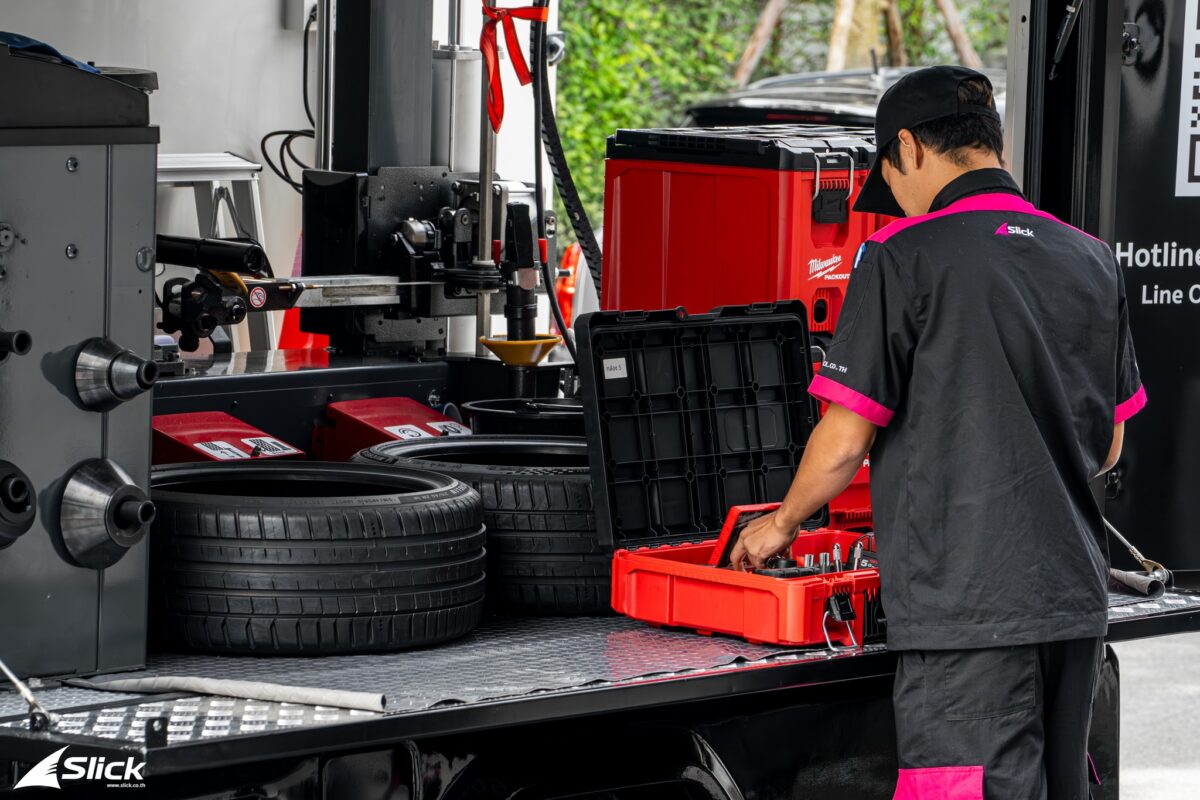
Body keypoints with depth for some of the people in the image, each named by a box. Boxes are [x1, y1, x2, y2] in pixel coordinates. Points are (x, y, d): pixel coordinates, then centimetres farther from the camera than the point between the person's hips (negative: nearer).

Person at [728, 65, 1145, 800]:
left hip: (967, 605, -7)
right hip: (1075, 597, 7)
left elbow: (845, 442, -8)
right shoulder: (1091, 261, 11)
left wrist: (780, 525, 10)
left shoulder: (905, 257, -8)